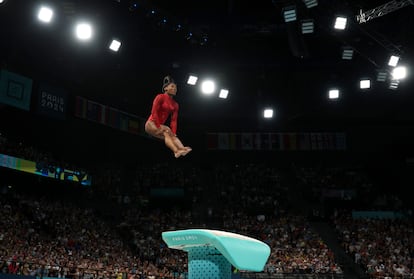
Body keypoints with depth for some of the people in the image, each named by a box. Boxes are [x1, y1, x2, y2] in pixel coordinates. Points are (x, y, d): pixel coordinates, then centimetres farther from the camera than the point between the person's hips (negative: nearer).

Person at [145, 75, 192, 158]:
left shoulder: (175, 104, 12)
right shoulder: (160, 97, -7)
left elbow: (174, 120, 4)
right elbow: (154, 113, -16)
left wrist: (173, 133, -11)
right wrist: (159, 127, -22)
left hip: (160, 127, 6)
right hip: (151, 124, -6)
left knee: (171, 135, -23)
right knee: (166, 131, -32)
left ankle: (182, 149, -51)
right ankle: (176, 151, -55)